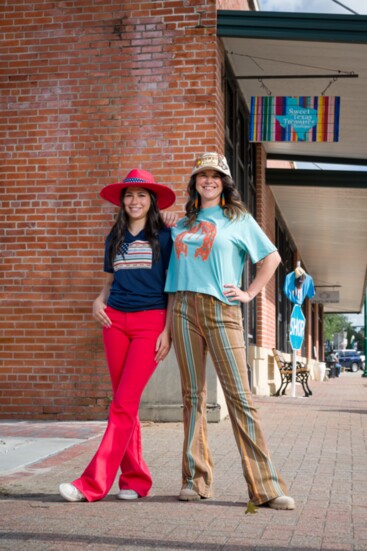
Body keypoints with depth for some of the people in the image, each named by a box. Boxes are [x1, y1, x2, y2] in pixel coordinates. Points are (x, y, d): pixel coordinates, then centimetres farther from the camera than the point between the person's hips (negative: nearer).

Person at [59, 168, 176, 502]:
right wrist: (99, 301, 1)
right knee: (125, 403, 5)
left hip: (151, 321, -5)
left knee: (124, 403, -10)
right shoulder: (115, 238, 15)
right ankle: (134, 479, 13)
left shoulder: (164, 236, 2)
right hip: (115, 321, 5)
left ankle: (93, 484, -12)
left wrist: (168, 331, -9)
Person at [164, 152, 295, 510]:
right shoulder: (182, 224, 18)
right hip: (183, 309, 3)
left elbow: (272, 257, 9)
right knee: (192, 395, 5)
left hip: (221, 310, -3)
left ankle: (265, 487, -5)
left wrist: (249, 294, 2)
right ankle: (195, 479, 13)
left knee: (239, 395, -8)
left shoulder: (238, 220, 8)